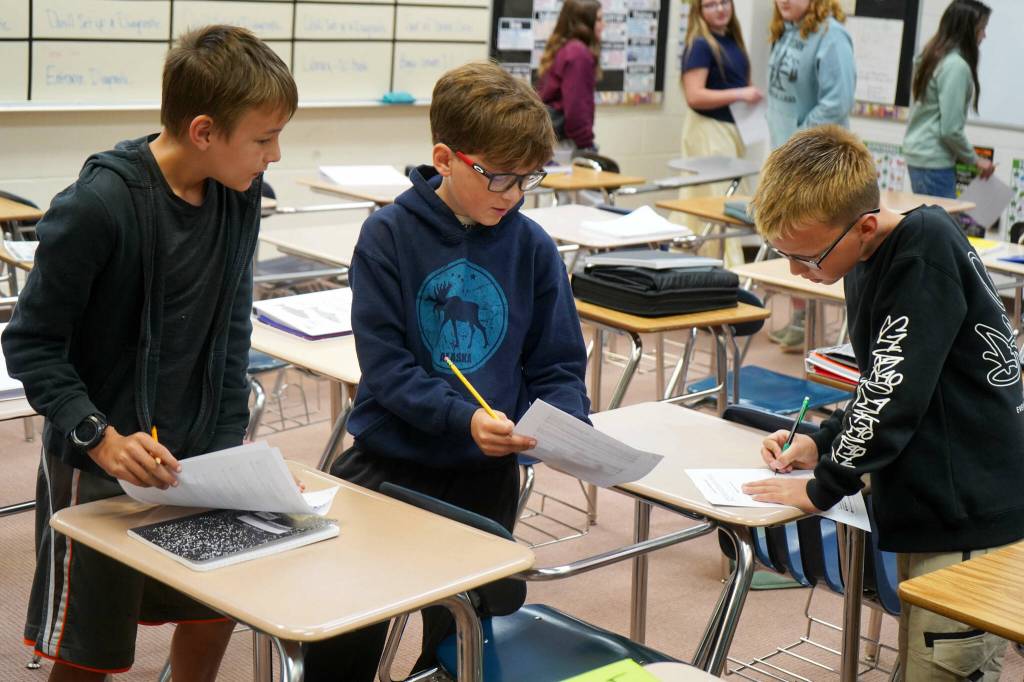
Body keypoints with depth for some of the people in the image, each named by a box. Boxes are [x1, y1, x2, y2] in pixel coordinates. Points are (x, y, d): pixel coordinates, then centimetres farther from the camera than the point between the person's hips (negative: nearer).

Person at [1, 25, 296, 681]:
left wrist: (231, 436, 0)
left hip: (197, 456, 6)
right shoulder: (98, 207, -22)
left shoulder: (240, 196, -3)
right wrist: (99, 437, -27)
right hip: (99, 465, -6)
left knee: (214, 616, 15)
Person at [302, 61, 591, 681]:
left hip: (486, 473, 2)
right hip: (391, 460, -2)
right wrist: (463, 418, -27)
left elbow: (558, 366, 3)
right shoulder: (389, 236, -8)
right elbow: (385, 365, -14)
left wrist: (568, 427, -17)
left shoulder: (533, 247, -1)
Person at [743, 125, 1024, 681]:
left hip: (971, 516, -9)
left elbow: (895, 392, -23)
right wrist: (821, 442, 7)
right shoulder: (869, 262, 9)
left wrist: (823, 487, -13)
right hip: (930, 509, 10)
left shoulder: (927, 253, -20)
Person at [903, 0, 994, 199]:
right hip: (934, 160, -9)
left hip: (917, 154, 9)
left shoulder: (932, 57, 11)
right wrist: (974, 159, -4)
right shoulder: (956, 65, -16)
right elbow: (950, 129, -18)